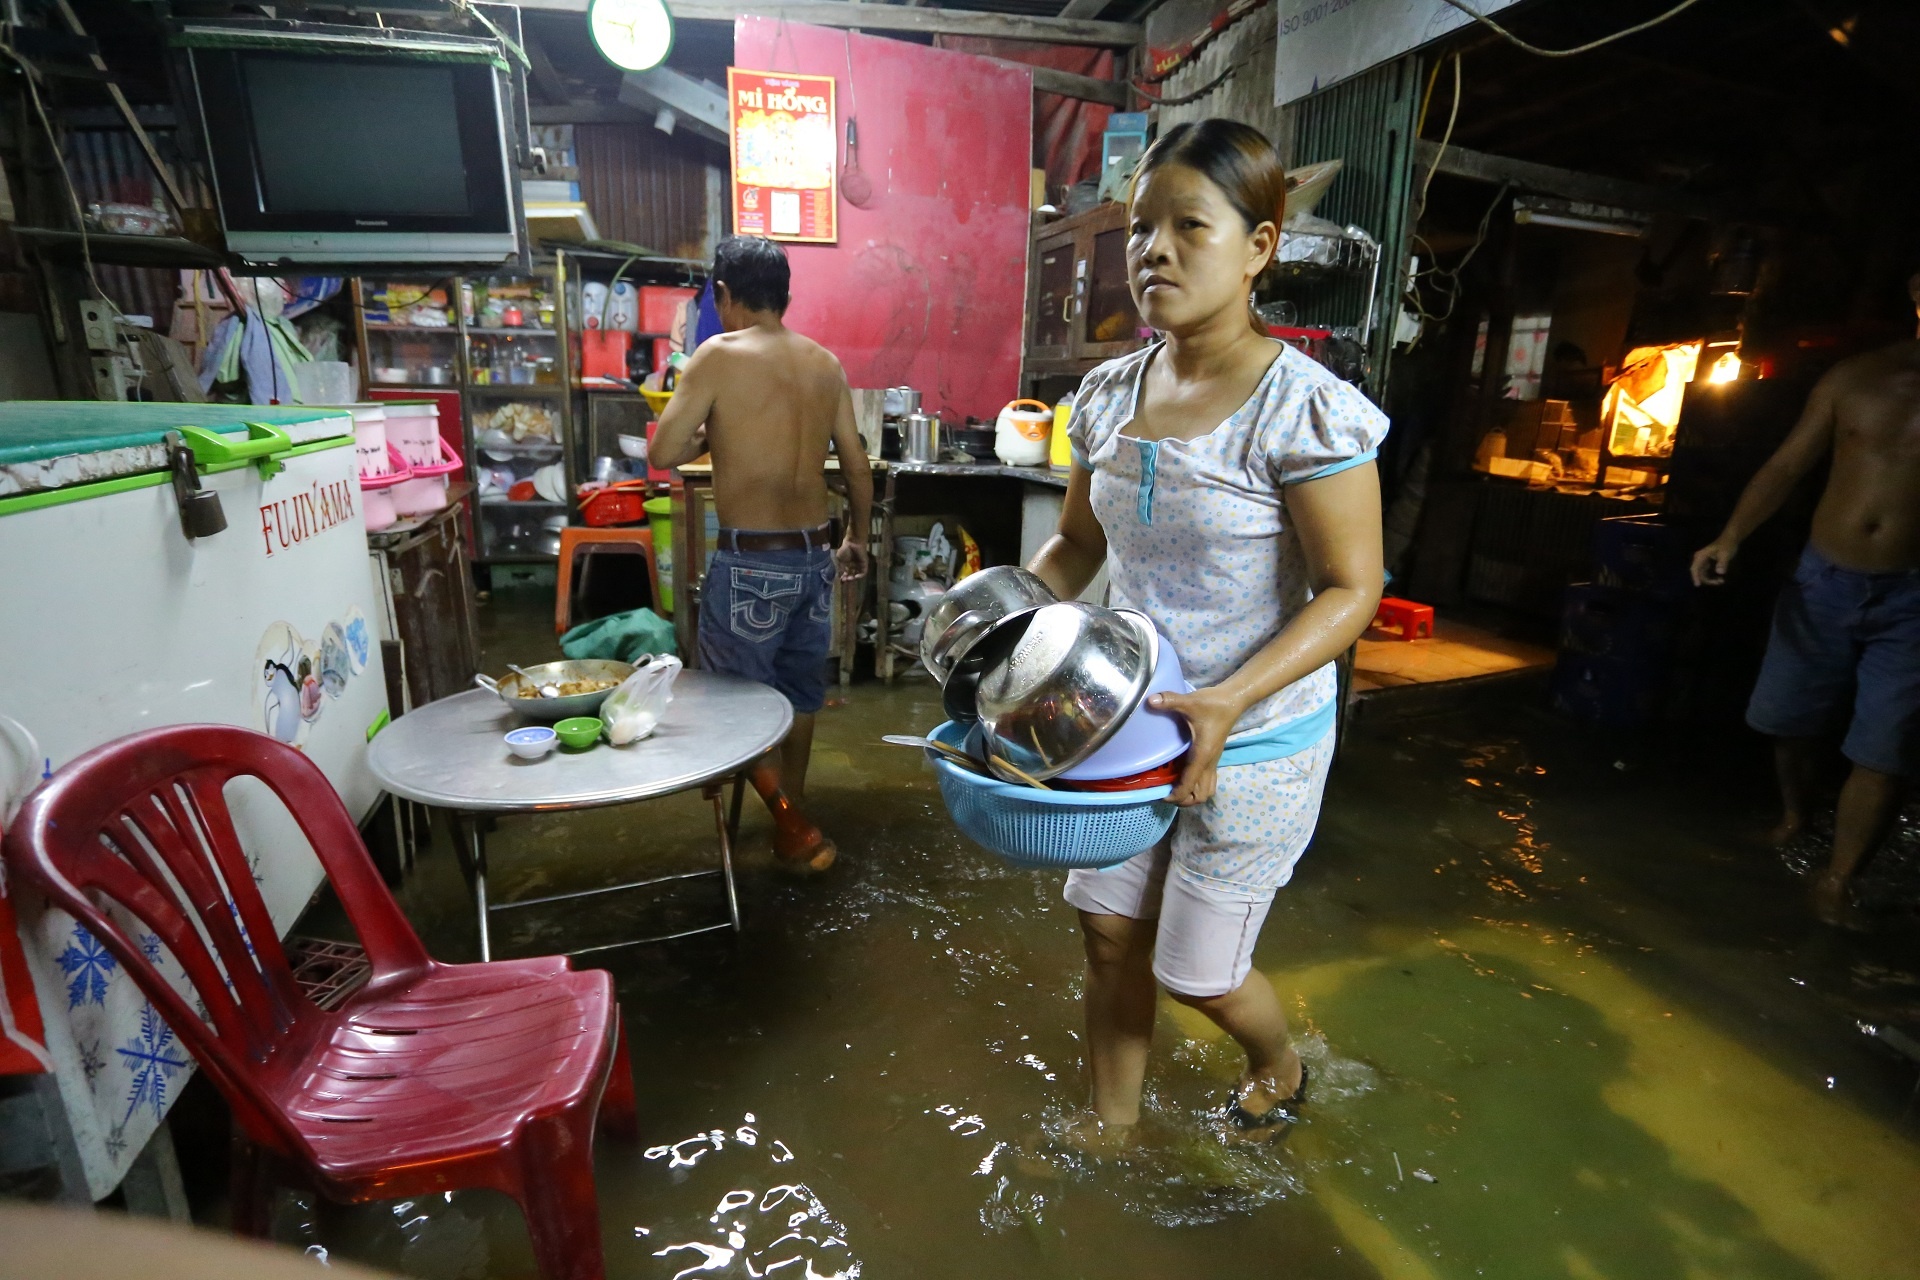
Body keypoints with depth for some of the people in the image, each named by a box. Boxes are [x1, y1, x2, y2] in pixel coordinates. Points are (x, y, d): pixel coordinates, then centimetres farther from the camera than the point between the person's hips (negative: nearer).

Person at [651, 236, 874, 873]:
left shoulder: (719, 355, -10)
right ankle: (791, 824, 36)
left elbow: (665, 451, -10)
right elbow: (858, 466, 10)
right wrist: (857, 537, 23)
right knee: (798, 695, 20)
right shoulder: (825, 363, 6)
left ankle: (793, 827, 7)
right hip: (815, 555, 6)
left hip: (751, 562, -6)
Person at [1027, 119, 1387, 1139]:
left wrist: (1228, 701, -29)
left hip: (1257, 743, -5)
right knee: (1111, 935, 16)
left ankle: (1279, 1066, 49)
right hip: (1128, 719, 6)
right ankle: (1110, 1128, 43)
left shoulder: (1305, 410, -18)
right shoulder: (1109, 395, 0)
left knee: (1199, 972, 11)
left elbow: (1349, 589, -17)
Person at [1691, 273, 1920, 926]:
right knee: (1785, 718, 12)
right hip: (1825, 580, 2)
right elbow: (1787, 465, 3)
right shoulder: (1858, 377, 3)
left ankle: (1837, 879, 14)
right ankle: (1793, 817, 39)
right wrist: (1732, 535, -10)